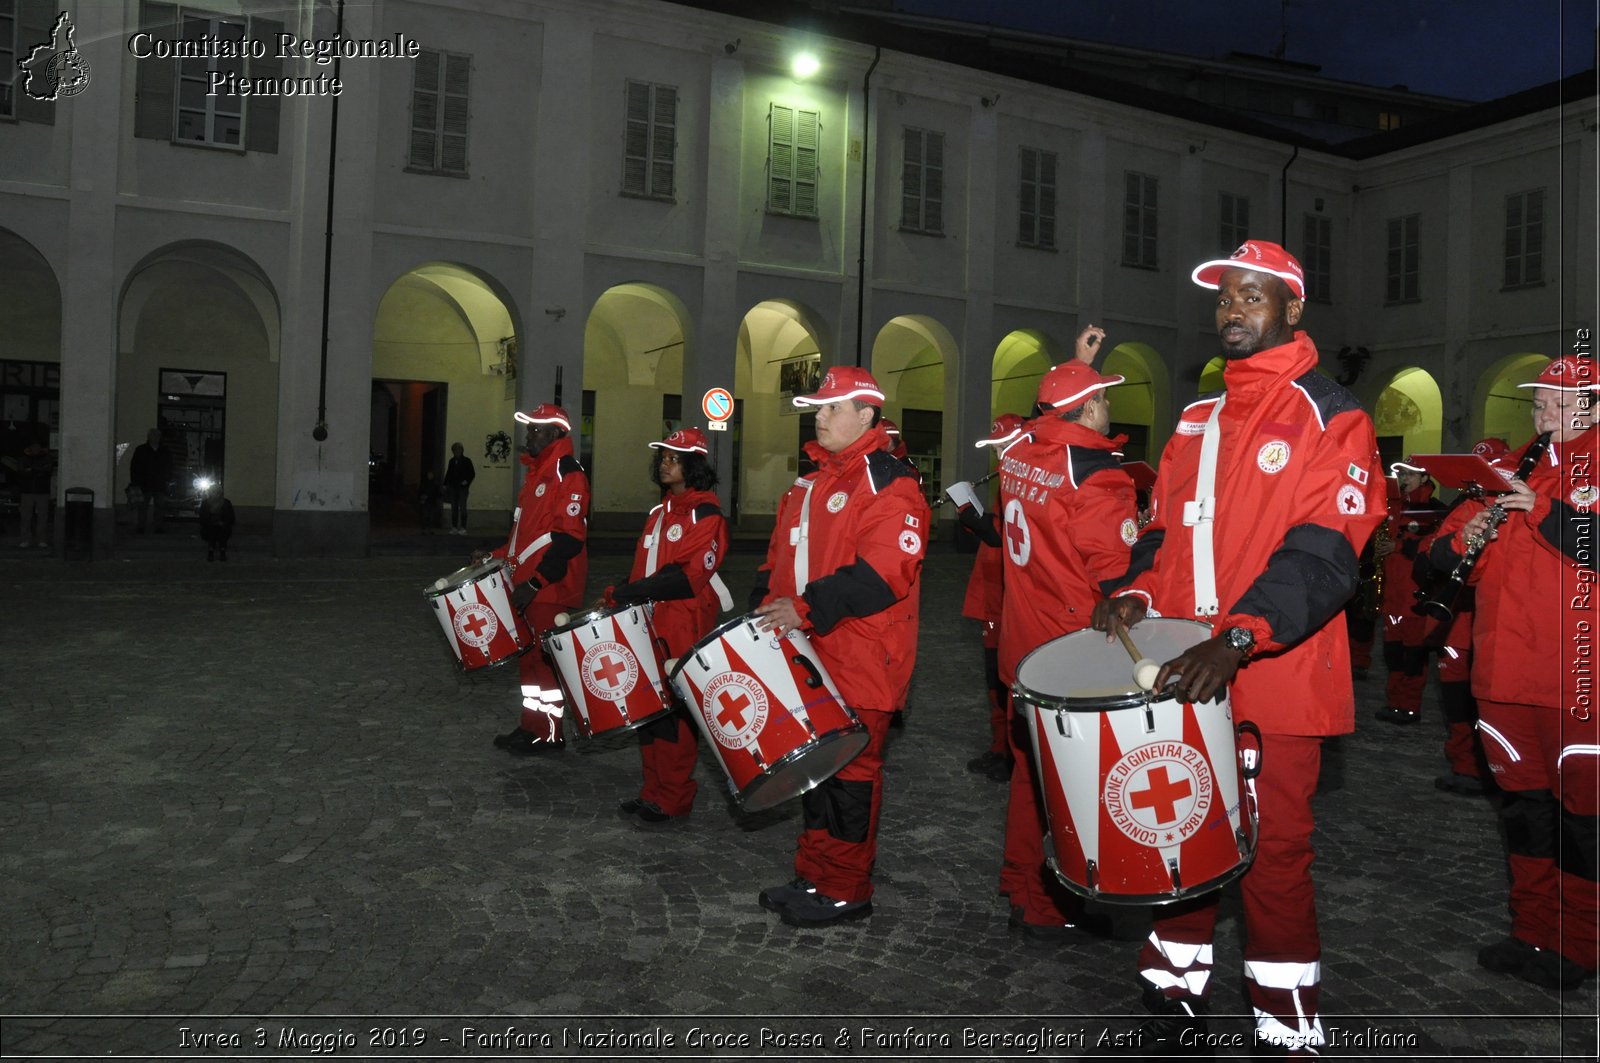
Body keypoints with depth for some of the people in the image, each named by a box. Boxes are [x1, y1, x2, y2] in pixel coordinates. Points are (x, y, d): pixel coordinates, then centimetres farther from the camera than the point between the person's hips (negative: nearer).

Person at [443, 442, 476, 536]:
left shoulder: (466, 461, -3)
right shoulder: (452, 461, 10)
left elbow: (472, 473, 0)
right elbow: (448, 473, 14)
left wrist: (467, 481, -14)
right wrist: (445, 484, 9)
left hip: (462, 488, -4)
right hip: (453, 487, 4)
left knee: (462, 507, -5)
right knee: (454, 508, 7)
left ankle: (463, 528, -1)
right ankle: (454, 527, 12)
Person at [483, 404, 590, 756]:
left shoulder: (569, 476, -14)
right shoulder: (535, 473, 17)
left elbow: (568, 539, -21)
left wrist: (535, 583, -24)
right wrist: (497, 556, 14)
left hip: (552, 590, -9)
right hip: (527, 586, 9)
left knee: (546, 658, -3)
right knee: (529, 656, 15)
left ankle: (548, 734, 8)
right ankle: (531, 725, 25)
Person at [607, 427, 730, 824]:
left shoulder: (705, 512, -8)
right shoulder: (660, 512, 18)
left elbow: (691, 574, -18)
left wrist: (627, 593, -19)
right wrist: (621, 597, 3)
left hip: (686, 626, -8)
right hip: (651, 624, 8)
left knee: (675, 712, -3)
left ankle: (673, 800, 8)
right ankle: (654, 791, 22)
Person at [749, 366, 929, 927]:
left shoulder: (890, 485, -12)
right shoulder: (812, 482, 17)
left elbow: (886, 570, -23)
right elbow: (780, 556, 23)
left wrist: (807, 609, -27)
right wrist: (766, 608, 7)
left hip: (862, 660, -9)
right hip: (811, 654, 9)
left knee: (850, 768, 0)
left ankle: (844, 891, 13)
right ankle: (813, 875, 28)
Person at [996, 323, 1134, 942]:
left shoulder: (1018, 454, 2)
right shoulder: (1096, 476, -20)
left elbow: (1056, 414, 28)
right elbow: (1121, 576, -20)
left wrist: (1077, 365, 33)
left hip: (1025, 646, 8)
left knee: (1031, 765, 20)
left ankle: (1020, 881, 34)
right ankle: (1051, 910, 15)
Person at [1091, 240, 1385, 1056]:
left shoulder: (1330, 419, -5)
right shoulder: (1196, 421, 15)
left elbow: (1324, 553, -17)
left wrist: (1236, 638, -29)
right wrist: (1138, 592, -2)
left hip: (1273, 681, -5)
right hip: (1182, 675, 6)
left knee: (1273, 855, 3)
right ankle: (1175, 996, 28)